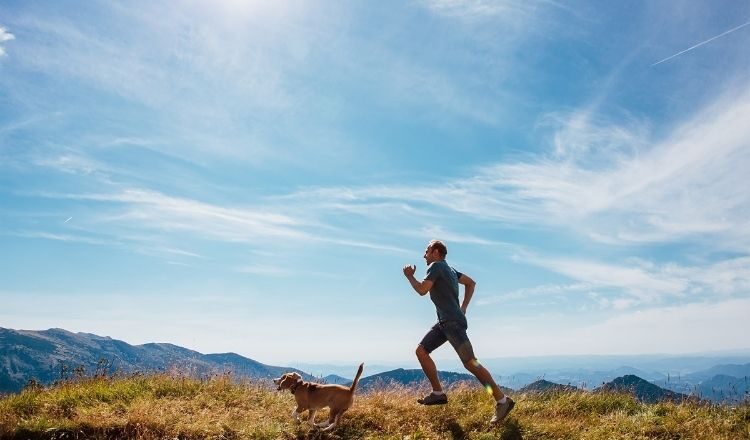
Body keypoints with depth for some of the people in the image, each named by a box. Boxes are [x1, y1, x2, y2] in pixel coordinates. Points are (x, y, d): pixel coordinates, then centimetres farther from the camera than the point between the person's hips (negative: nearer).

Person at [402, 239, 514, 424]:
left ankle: (502, 401, -9)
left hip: (453, 322, -10)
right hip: (444, 323, 10)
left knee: (470, 362, -12)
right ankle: (438, 393, 10)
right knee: (421, 350, 9)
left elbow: (422, 290, -16)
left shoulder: (436, 266, -7)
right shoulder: (448, 269, 20)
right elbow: (471, 283, 24)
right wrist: (463, 308, 19)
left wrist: (409, 276, 1)